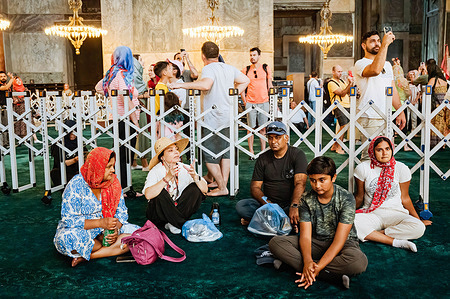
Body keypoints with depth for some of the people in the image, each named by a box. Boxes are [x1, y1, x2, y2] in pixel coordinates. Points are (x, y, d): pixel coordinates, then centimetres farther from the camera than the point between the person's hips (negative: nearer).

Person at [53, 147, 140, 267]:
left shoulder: (114, 183, 0)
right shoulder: (76, 185, -15)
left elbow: (122, 212, 4)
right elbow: (69, 220, -20)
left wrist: (115, 228, -18)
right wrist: (101, 223, -29)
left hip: (107, 229, 4)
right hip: (80, 230, -4)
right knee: (67, 238, -38)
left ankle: (86, 256, -23)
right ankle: (114, 249, -14)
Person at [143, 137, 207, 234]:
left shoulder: (185, 168, -7)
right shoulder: (156, 171, -16)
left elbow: (204, 190, -14)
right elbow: (148, 195, -35)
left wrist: (194, 176, -33)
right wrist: (167, 178, -41)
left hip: (178, 209, 3)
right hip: (158, 214, -3)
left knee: (195, 188, -18)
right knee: (161, 194, -32)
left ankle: (174, 224, -16)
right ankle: (184, 225, -18)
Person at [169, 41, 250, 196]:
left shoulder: (208, 69, -14)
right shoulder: (229, 68, 10)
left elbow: (205, 85, -34)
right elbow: (245, 80, 18)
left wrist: (181, 85, -29)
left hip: (214, 119, -8)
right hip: (229, 117, 8)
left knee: (209, 155, 3)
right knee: (225, 151, 17)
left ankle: (222, 188, 8)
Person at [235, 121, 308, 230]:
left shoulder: (297, 154, -4)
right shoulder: (263, 159, 6)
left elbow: (300, 183, -15)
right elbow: (255, 187, 3)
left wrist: (294, 206, -32)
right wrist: (267, 204, -18)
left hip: (289, 204, -3)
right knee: (240, 206, -21)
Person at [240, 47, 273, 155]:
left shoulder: (266, 68, 6)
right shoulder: (245, 70, 4)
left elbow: (270, 86, 11)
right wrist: (245, 102, -1)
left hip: (264, 102, 1)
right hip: (250, 103, -1)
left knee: (263, 128, 6)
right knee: (251, 128, 3)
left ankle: (263, 151, 15)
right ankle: (251, 151, 12)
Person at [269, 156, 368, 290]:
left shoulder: (346, 198, -17)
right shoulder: (307, 199, -6)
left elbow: (339, 240, -22)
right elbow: (305, 235, -12)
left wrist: (318, 267, -31)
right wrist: (307, 260, -34)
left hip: (344, 243, -3)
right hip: (316, 243, 4)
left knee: (359, 261, -39)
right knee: (275, 242, -21)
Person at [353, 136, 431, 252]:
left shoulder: (401, 168, -2)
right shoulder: (363, 168, -2)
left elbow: (404, 198, 7)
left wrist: (418, 219, 10)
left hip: (395, 213, 1)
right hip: (370, 214, 0)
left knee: (418, 228, -30)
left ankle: (372, 234, -23)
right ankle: (394, 241, -28)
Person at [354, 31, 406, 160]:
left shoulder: (387, 64, 20)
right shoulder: (360, 63, -5)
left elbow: (393, 90, 23)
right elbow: (375, 70, -29)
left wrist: (400, 112, 16)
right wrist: (385, 44, -24)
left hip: (386, 117, 7)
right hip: (369, 118, -7)